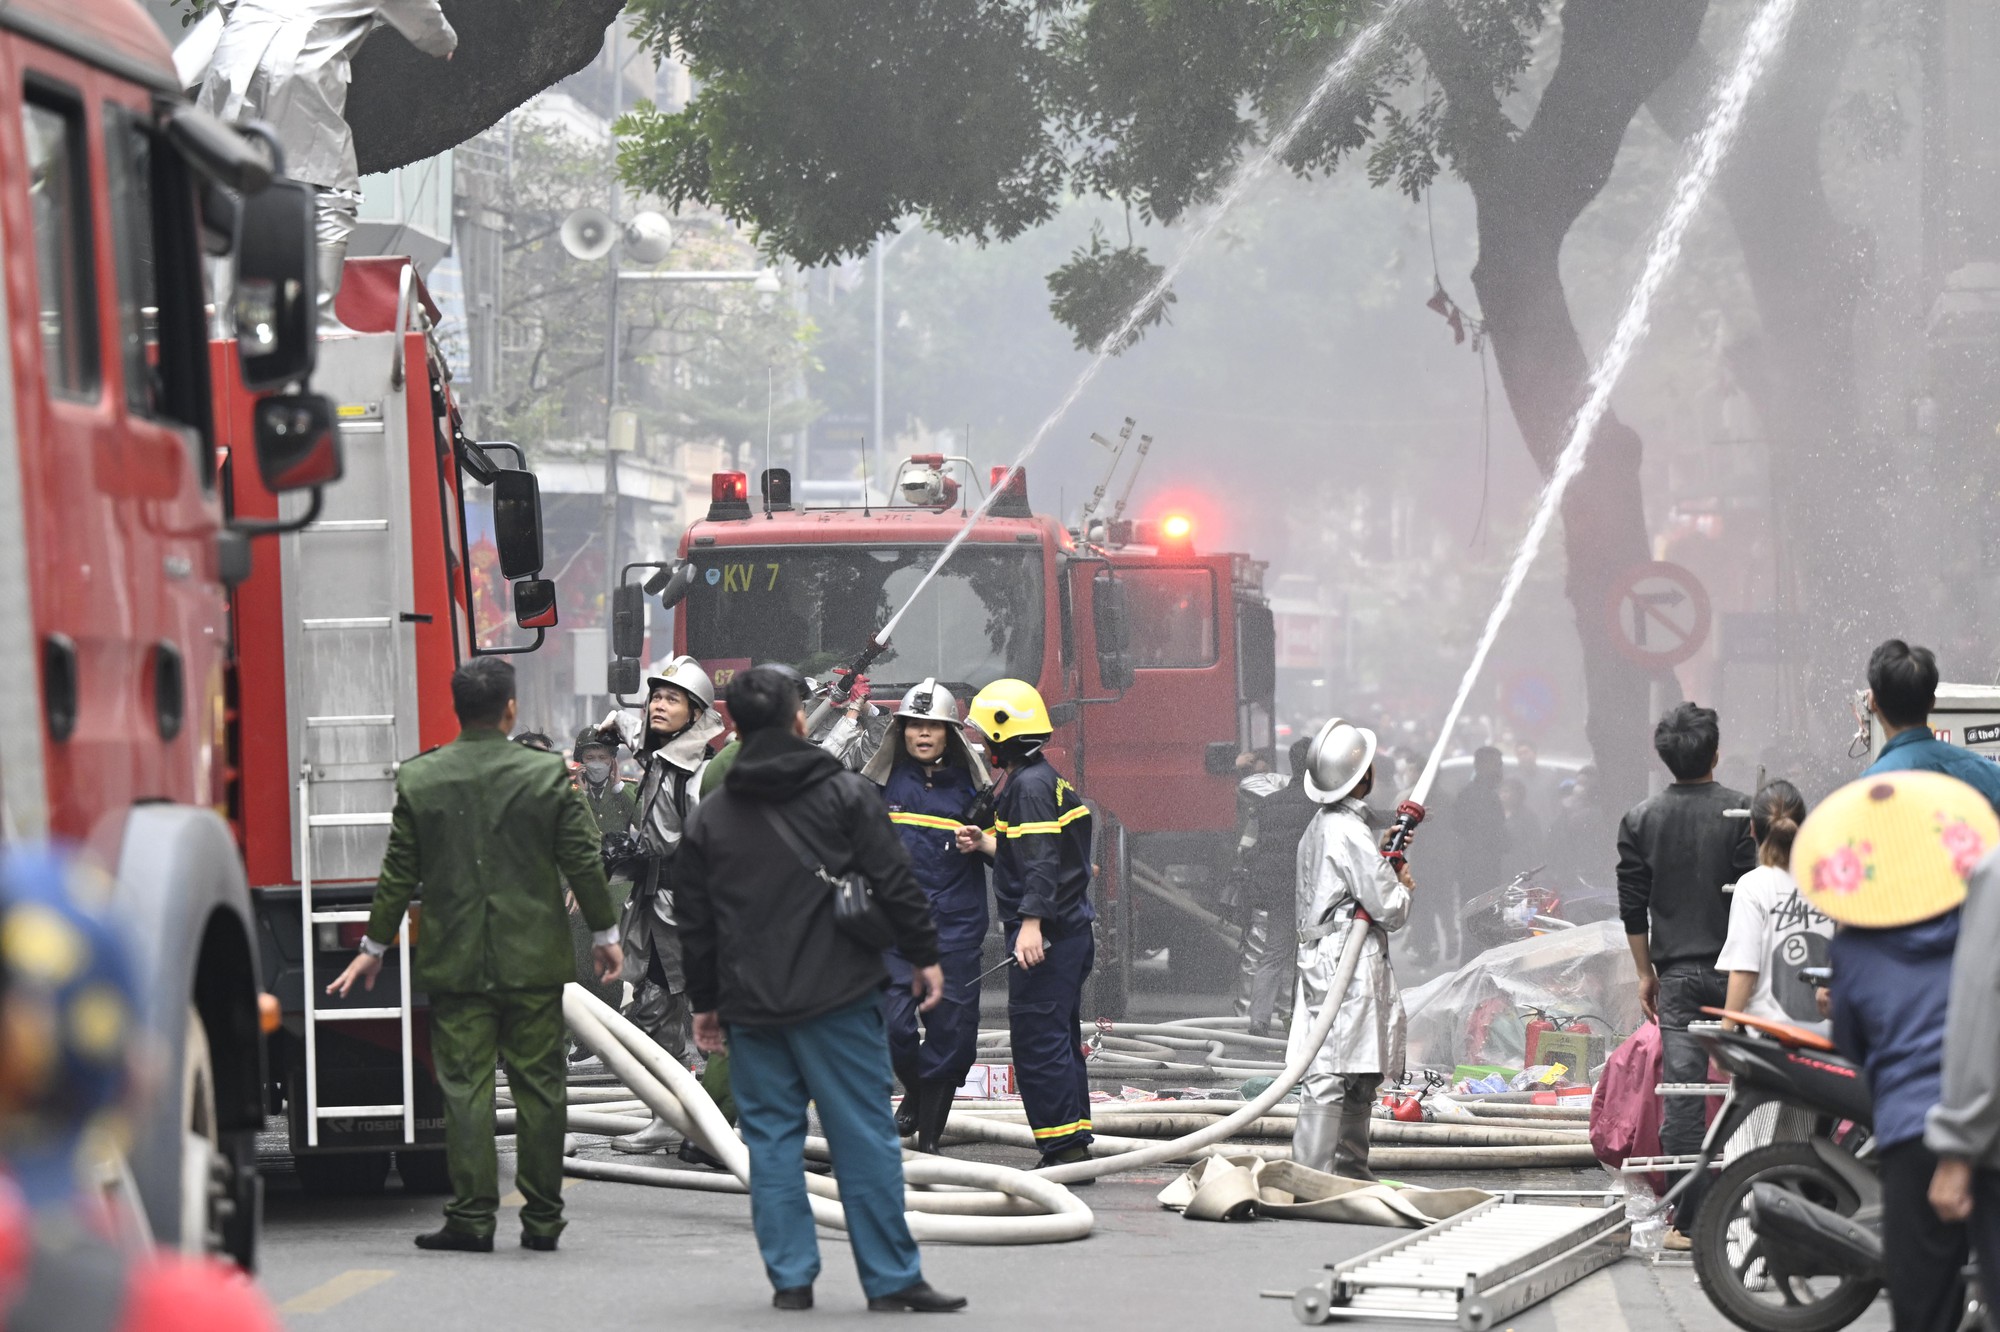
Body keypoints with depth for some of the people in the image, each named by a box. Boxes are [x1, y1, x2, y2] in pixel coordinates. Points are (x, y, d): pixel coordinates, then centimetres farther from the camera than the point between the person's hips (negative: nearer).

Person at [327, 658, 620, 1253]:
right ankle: (542, 1218, 8)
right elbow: (583, 862, -1)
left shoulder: (418, 780, -2)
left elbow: (398, 875, 3)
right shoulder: (548, 775, -4)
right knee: (538, 1085, 6)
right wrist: (605, 934, 11)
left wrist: (374, 947, 13)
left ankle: (471, 1216, -4)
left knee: (465, 1086, 1)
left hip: (454, 960, 0)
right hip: (535, 959, 0)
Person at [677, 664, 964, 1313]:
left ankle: (790, 1277, 5)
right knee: (865, 1136, 0)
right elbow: (895, 884, -4)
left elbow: (696, 923, 10)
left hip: (751, 1008, 3)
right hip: (837, 995, -3)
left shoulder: (709, 817, 7)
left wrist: (705, 1001, 19)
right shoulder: (844, 793, -1)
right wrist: (923, 956, 6)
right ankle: (891, 1277, 0)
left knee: (771, 1138, 8)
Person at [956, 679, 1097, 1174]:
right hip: (1070, 932, 11)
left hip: (1045, 936, -11)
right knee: (1059, 1039, 14)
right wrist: (986, 844, 17)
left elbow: (1041, 860, -23)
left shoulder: (1030, 785, -14)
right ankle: (1075, 1148, 18)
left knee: (1038, 1043, -8)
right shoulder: (1047, 780, 17)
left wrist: (1032, 924, -30)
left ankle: (1062, 1149, -9)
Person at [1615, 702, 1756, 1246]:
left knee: (1681, 1096, 1)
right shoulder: (1742, 812, -4)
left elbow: (1633, 906, 5)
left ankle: (1689, 1222, -1)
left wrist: (1645, 972, 14)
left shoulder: (1640, 819, 3)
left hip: (1677, 973, 1)